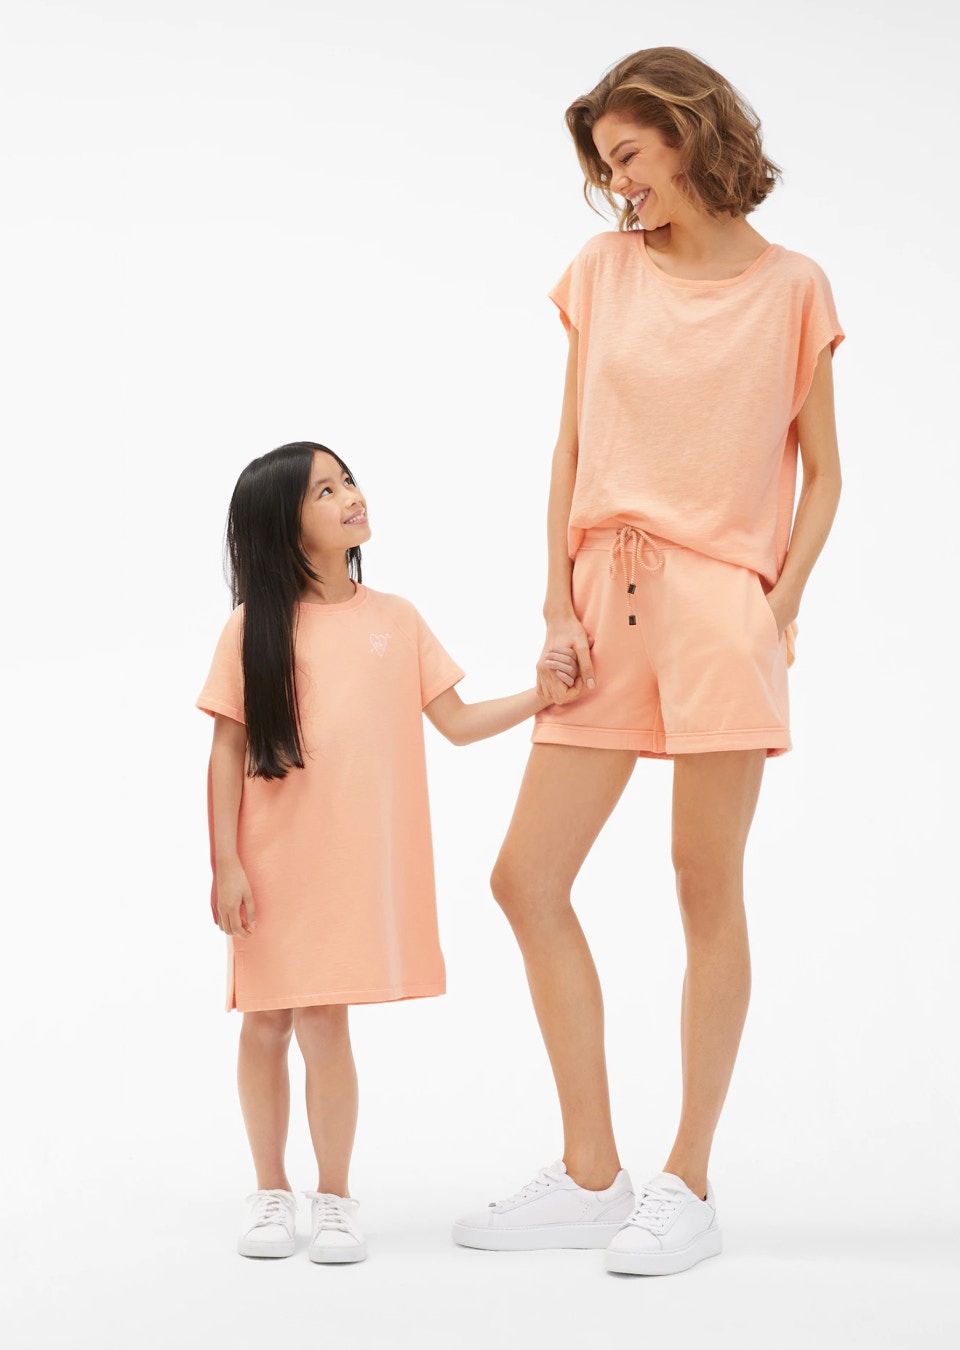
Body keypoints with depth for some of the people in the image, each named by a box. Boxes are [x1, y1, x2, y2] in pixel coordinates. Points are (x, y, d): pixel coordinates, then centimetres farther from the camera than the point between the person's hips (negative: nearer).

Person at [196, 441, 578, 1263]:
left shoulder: (394, 619, 5)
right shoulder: (254, 628, -2)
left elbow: (457, 722, 9)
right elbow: (227, 754, -1)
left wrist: (540, 696, -4)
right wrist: (224, 863, -6)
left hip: (353, 860, 0)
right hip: (269, 862, 0)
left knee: (323, 1025, -4)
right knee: (265, 1026, 7)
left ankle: (335, 1198, 13)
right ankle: (271, 1194, 24)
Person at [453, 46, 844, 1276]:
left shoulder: (790, 288, 3)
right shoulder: (604, 269, 11)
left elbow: (821, 471, 5)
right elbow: (571, 451, 10)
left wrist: (781, 608, -7)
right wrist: (559, 607, 2)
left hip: (722, 602, -4)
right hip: (607, 600, 4)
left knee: (707, 886, -1)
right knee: (526, 877, 2)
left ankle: (688, 1187, 9)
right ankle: (588, 1176, 12)